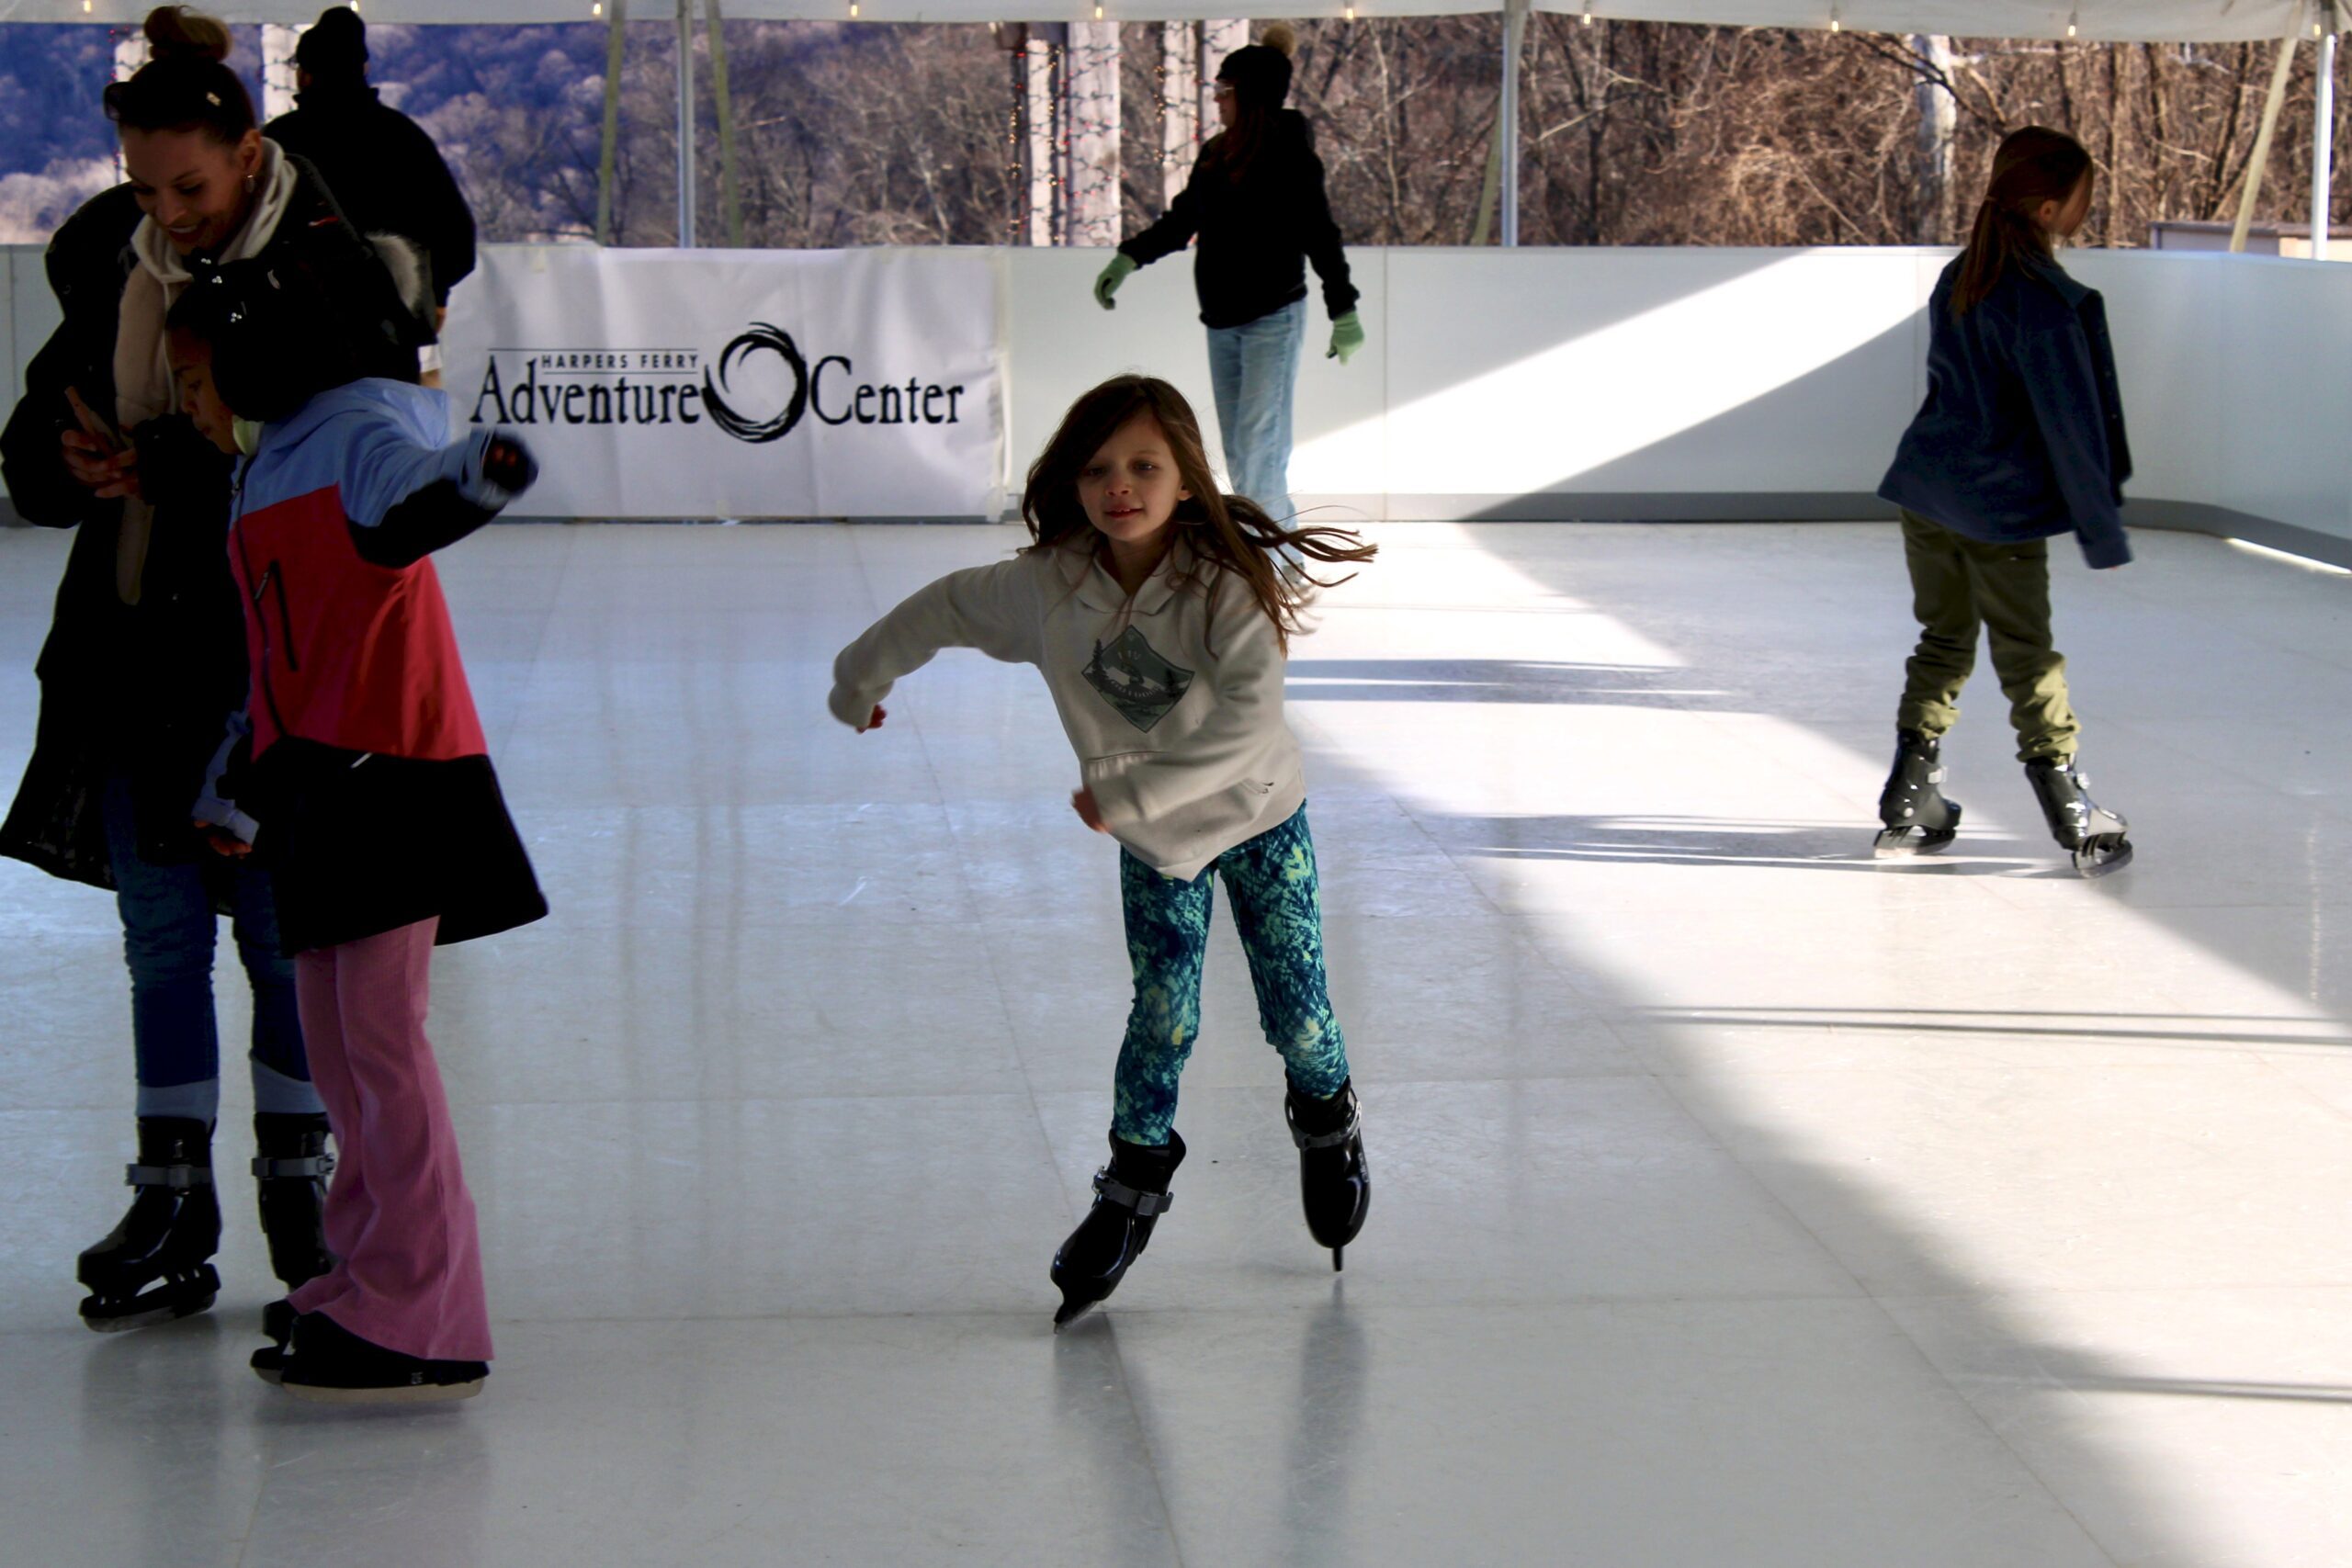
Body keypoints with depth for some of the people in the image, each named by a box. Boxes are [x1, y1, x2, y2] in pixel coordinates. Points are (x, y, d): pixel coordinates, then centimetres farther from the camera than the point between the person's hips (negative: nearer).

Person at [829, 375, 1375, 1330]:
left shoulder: (1221, 584, -29)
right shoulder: (1050, 583, -17)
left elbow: (1251, 716, -39)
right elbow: (946, 609, 2)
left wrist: (1132, 792, -41)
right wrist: (863, 678, 16)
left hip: (1257, 818, -2)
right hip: (1149, 838, 2)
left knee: (1296, 1014, 2)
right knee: (1165, 1015, -5)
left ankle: (1328, 1120, 36)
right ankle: (1136, 1179, 17)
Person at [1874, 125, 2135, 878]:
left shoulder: (1958, 279, 6)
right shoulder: (2047, 303, -19)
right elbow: (2070, 424, -17)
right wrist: (2103, 531, -10)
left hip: (1929, 494, 7)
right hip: (2003, 510, -7)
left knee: (1943, 643, 17)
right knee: (2029, 660, 2)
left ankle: (1910, 806, 18)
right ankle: (2078, 822, 10)